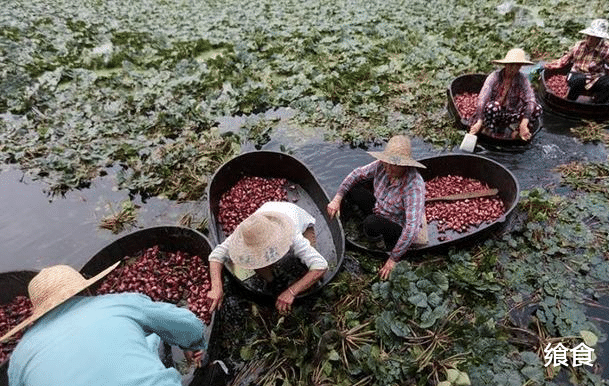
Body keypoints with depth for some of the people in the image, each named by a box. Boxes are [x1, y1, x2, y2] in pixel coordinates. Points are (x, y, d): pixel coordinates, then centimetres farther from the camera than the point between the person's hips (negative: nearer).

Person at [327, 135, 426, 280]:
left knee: (372, 222, -36)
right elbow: (357, 174, -2)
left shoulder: (414, 187, -36)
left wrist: (393, 260, -33)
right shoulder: (382, 166, -19)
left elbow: (412, 228, -37)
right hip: (379, 208, 6)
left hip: (399, 228, -6)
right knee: (351, 188, -7)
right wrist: (337, 198, -11)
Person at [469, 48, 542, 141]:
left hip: (508, 115, 3)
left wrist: (524, 124, -30)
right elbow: (482, 99, -23)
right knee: (492, 106, -37)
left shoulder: (522, 79, -4)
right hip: (492, 115, -3)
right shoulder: (495, 76, -12)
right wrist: (479, 122, -34)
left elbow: (531, 101, -15)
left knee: (537, 108, -16)